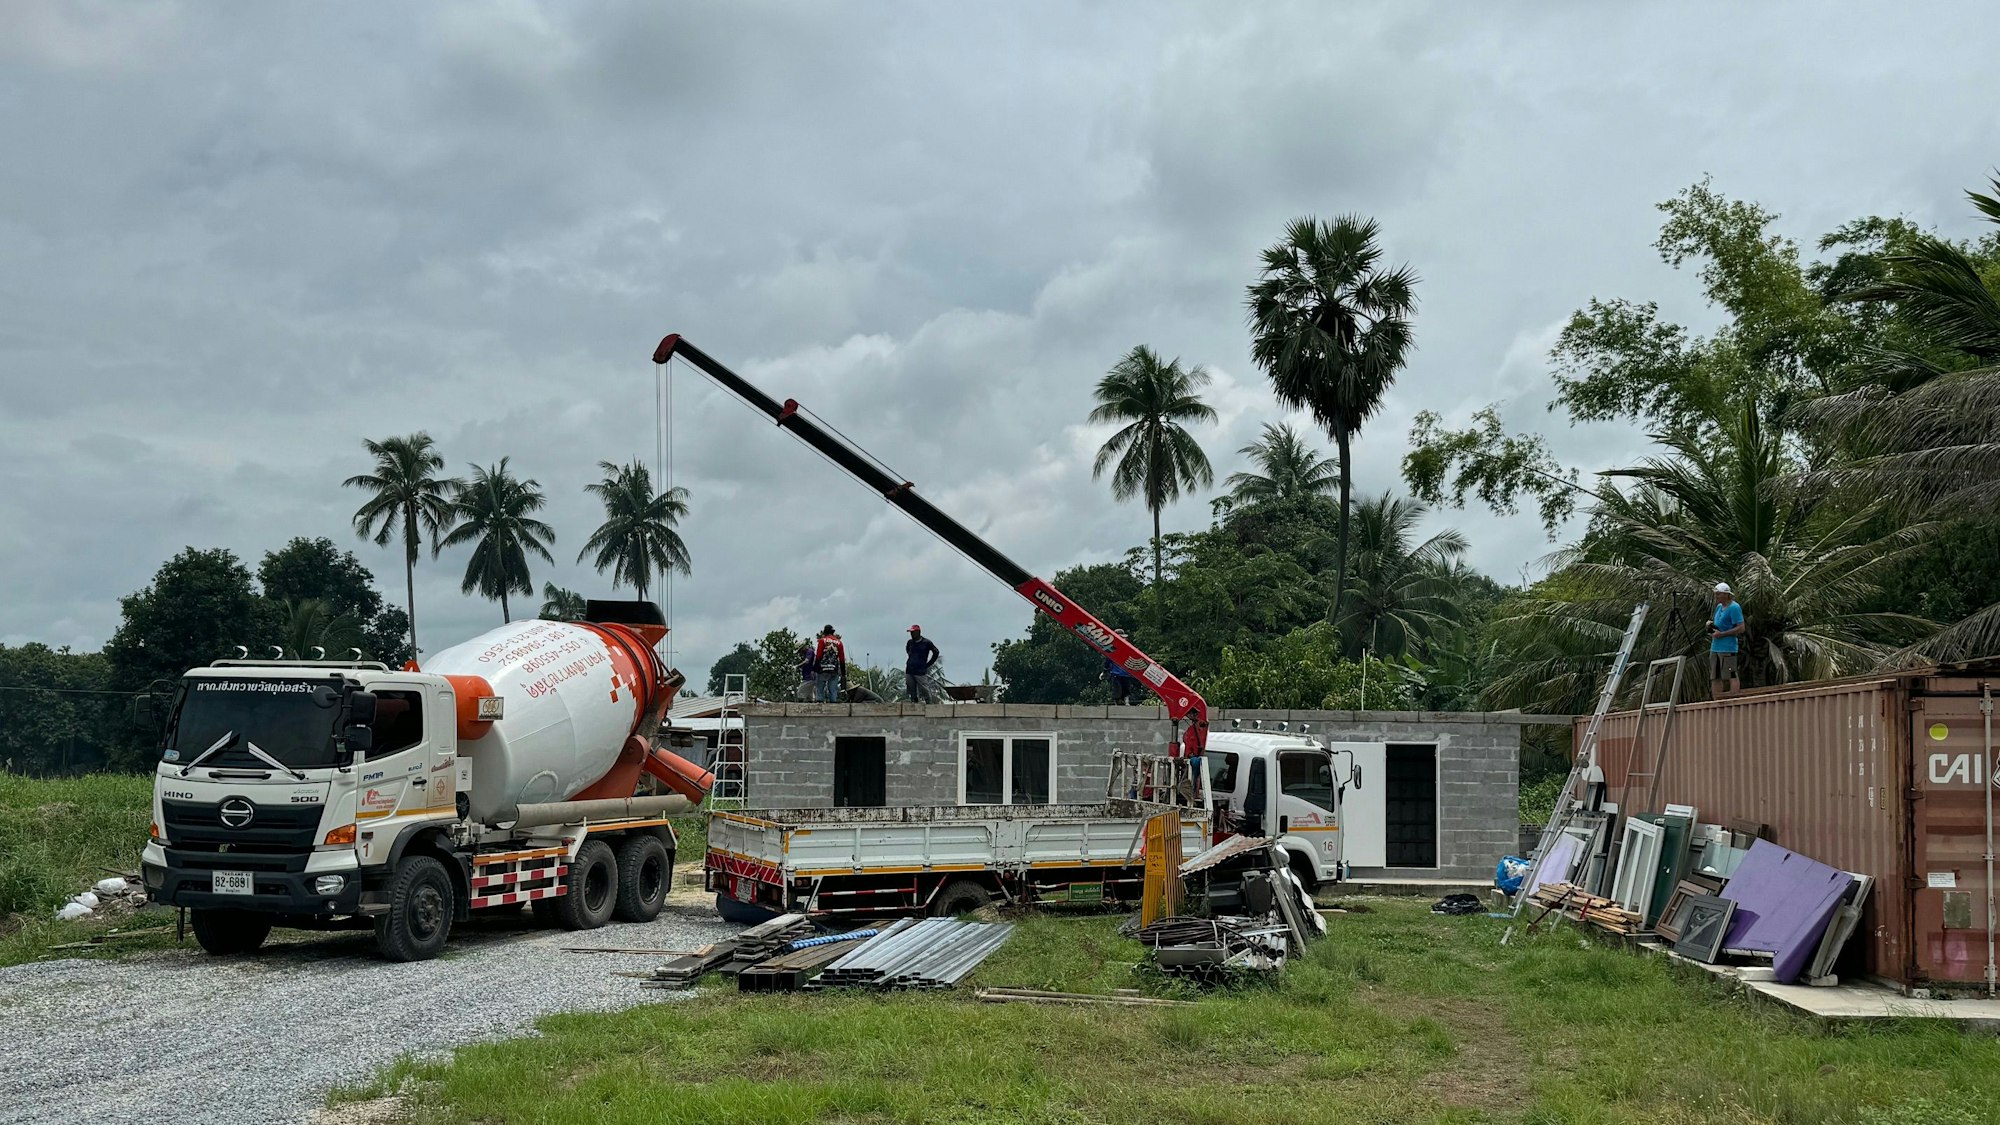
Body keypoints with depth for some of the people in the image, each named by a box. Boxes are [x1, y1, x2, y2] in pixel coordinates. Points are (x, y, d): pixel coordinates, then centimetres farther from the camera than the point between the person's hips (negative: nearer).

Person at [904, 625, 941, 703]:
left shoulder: (926, 642, -4)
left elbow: (936, 653, 4)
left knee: (924, 691, -5)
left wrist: (928, 664, 2)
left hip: (921, 672, -4)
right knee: (912, 693, 5)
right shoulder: (909, 642, 8)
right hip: (909, 671, 4)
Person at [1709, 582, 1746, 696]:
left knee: (1731, 676, -7)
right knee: (1715, 677, 8)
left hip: (1728, 648, -9)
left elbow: (1741, 629, -15)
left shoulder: (1734, 608, -10)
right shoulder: (1719, 607, 17)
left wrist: (1721, 634, -17)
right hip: (1715, 647, 9)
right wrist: (1711, 625, 8)